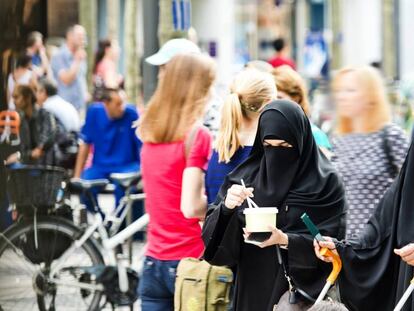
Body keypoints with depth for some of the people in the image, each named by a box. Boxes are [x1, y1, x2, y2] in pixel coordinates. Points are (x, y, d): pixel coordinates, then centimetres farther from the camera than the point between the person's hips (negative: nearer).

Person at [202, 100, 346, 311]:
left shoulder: (326, 183, -6)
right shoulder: (247, 175, 3)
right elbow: (213, 235, 0)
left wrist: (285, 240, -23)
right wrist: (226, 208, -19)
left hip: (303, 291, -3)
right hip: (252, 291, 3)